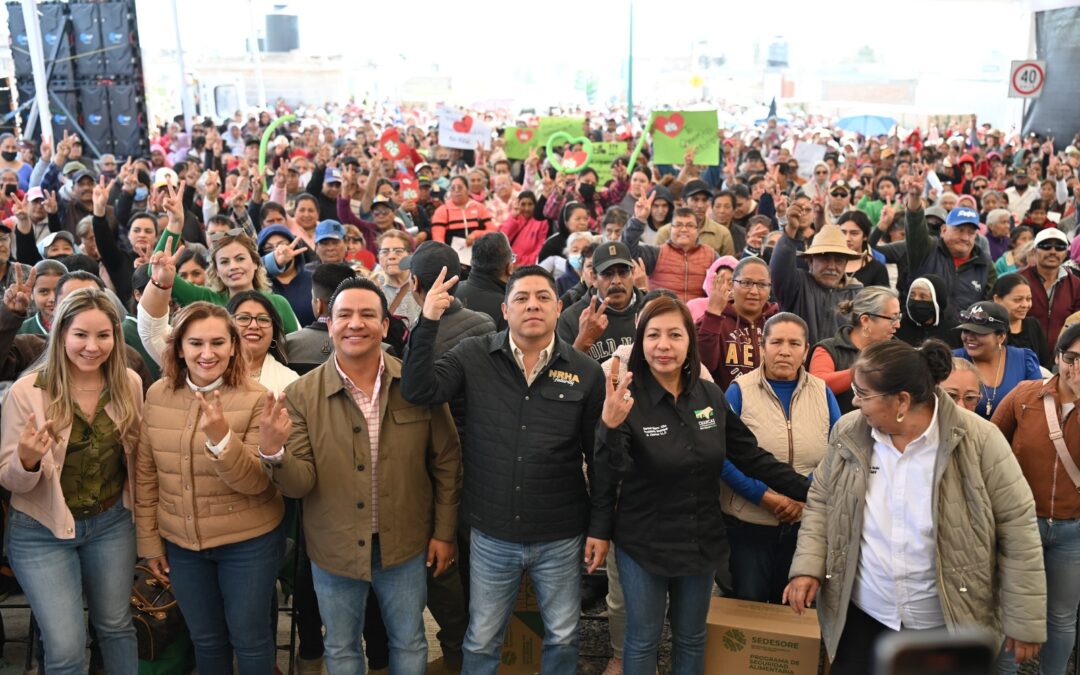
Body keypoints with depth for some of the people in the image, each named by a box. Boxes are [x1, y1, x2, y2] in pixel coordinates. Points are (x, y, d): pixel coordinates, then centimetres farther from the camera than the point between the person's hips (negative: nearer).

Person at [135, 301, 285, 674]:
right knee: (205, 639, 21)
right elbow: (145, 475, 4)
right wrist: (149, 541, 7)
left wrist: (221, 436, -36)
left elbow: (257, 483, -21)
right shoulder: (157, 395, -4)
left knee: (248, 637, 13)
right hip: (180, 543, 3)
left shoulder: (255, 398, -16)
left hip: (248, 542, -3)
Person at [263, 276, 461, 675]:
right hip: (334, 549, 0)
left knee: (409, 642, 20)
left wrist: (444, 531, 1)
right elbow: (299, 484, -13)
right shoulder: (301, 395, -11)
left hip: (405, 545, 0)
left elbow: (446, 462, -1)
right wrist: (273, 451, -33)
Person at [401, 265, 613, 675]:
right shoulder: (474, 357, -5)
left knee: (562, 638, 18)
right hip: (491, 536, 0)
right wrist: (428, 323, -26)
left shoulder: (586, 372, -5)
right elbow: (417, 391, -18)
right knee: (481, 642, 17)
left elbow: (600, 457, 0)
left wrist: (600, 526, 0)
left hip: (560, 537, 0)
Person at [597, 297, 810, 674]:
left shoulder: (711, 397, -3)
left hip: (702, 542, 4)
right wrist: (610, 426, -49)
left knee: (691, 638, 20)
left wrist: (809, 492, 1)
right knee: (643, 640, 13)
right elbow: (614, 470, -29)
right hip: (643, 544, -4)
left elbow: (750, 456, 4)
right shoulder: (629, 399, -16)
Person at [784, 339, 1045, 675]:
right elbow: (821, 502, 8)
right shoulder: (848, 434, -5)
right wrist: (808, 566, -6)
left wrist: (1025, 621, -8)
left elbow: (1017, 528, -10)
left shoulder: (978, 440, -16)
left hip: (949, 625, -2)